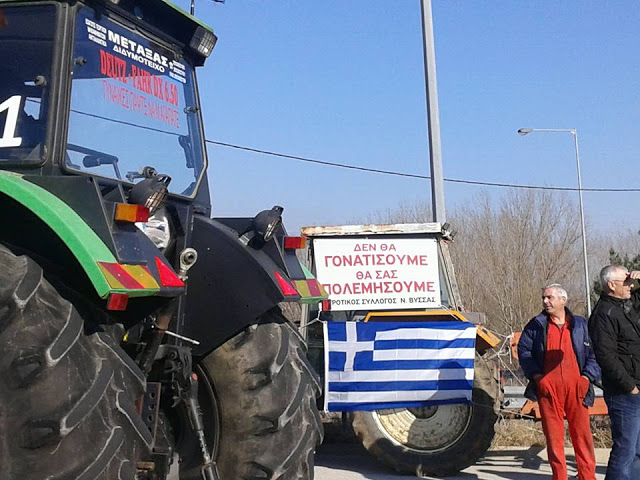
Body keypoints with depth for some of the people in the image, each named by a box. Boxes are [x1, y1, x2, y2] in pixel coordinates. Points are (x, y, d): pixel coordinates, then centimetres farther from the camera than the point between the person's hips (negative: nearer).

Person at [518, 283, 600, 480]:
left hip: (576, 388, 0)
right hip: (547, 388, 0)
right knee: (553, 435, 4)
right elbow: (523, 350, 10)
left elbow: (593, 354, 11)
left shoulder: (580, 325, 10)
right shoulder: (536, 325, 9)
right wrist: (535, 374, -1)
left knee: (582, 433, 1)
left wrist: (588, 376, -3)